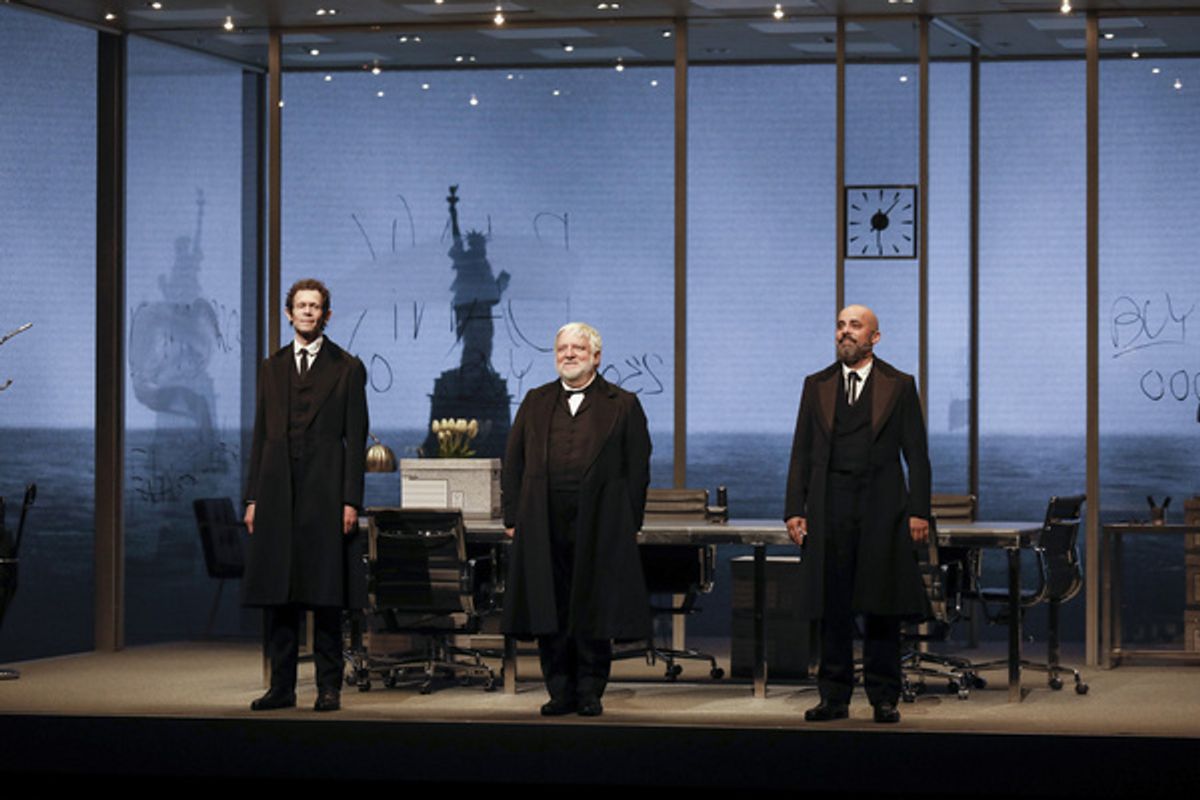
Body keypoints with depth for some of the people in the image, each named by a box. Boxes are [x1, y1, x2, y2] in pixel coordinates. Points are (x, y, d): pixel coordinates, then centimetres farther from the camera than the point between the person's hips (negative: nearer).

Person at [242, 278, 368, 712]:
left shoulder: (347, 368, 4)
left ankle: (329, 687, 2)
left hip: (324, 493, -4)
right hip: (278, 492, 4)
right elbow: (261, 435, 15)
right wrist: (253, 498, 8)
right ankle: (282, 685, 8)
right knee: (278, 594, 3)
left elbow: (356, 438, 0)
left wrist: (351, 501, -8)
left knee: (325, 595, -3)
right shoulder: (271, 368, 16)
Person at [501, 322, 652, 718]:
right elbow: (513, 463, 13)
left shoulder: (622, 405, 6)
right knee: (549, 610, 3)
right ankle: (561, 691, 10)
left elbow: (638, 469, 3)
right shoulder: (535, 403, 14)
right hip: (545, 528, 3)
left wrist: (631, 523, -3)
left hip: (598, 527, -2)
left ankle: (590, 691, 7)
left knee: (594, 610, 0)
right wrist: (512, 518, 5)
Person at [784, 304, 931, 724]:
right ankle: (834, 697, 10)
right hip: (830, 508, 2)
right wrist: (794, 509, 2)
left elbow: (916, 453, 3)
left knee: (881, 607, 0)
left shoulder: (899, 386, 5)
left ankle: (883, 698, 7)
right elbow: (801, 452, 10)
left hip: (881, 508, -2)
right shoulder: (816, 386, 12)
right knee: (833, 606, 4)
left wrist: (918, 511, -5)